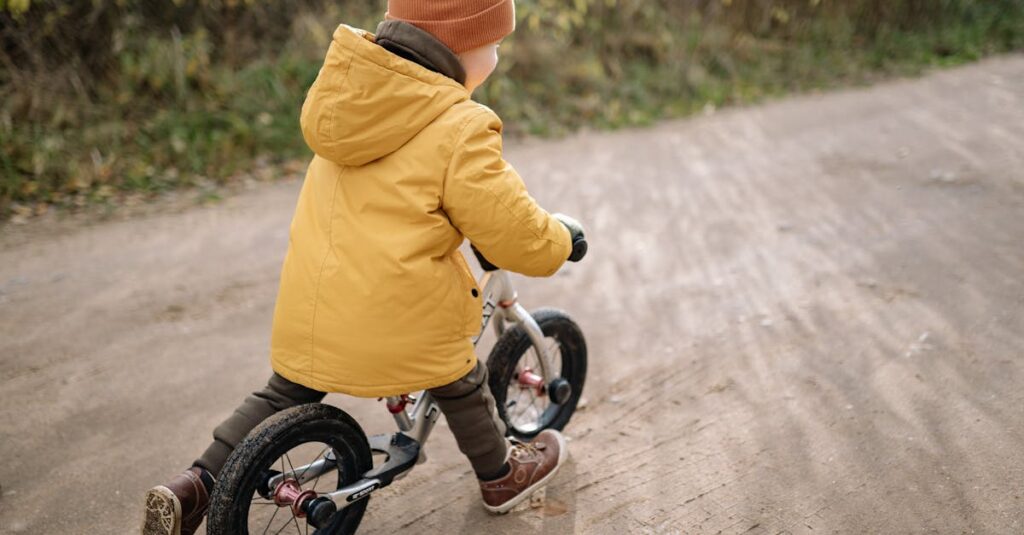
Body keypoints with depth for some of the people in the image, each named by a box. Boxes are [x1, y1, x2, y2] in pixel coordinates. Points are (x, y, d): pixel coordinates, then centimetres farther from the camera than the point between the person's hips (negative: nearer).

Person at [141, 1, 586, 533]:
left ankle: (193, 487, 21)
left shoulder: (347, 96, 7)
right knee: (460, 384, 21)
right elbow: (520, 239, -14)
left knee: (284, 395, 26)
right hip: (398, 323, -5)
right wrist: (562, 234, 9)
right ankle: (501, 476, 42)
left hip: (307, 313, 6)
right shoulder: (458, 131, -16)